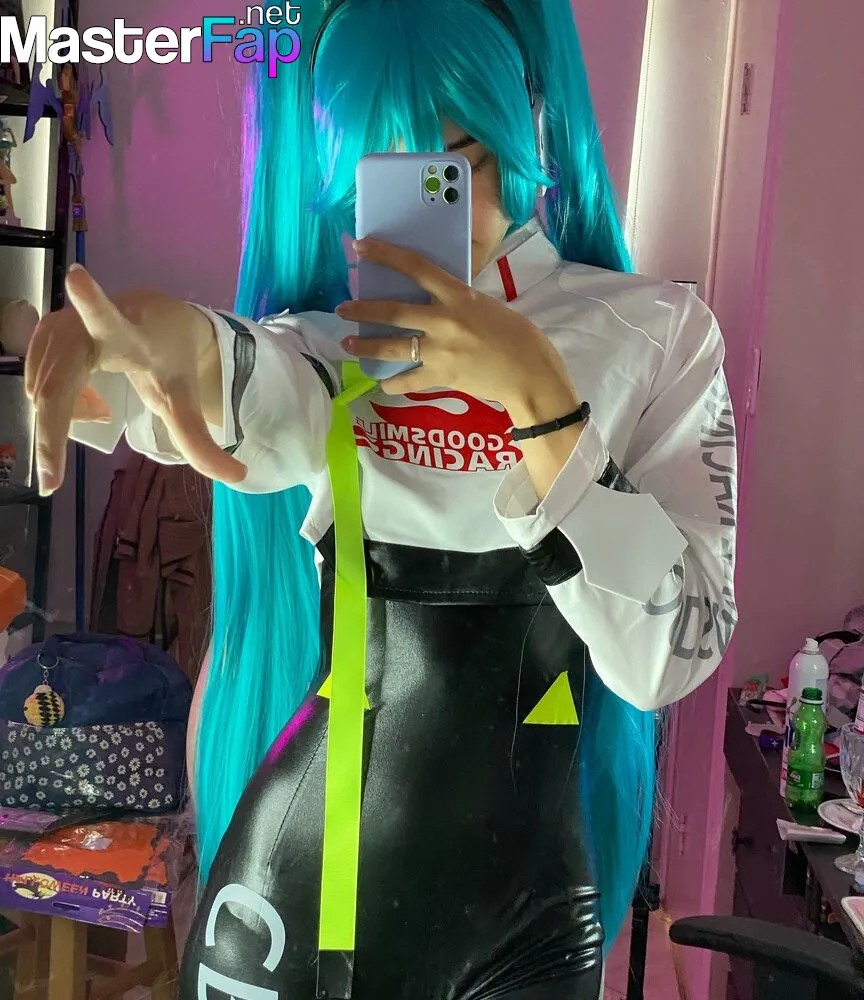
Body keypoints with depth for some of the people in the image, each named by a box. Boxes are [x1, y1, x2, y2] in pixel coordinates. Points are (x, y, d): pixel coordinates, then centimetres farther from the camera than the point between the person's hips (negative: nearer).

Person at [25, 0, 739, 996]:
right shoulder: (329, 333, -3)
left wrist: (534, 391, -23)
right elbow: (261, 397, -28)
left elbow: (672, 652, -14)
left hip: (525, 887, 0)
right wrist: (152, 338, -50)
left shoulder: (657, 333, -6)